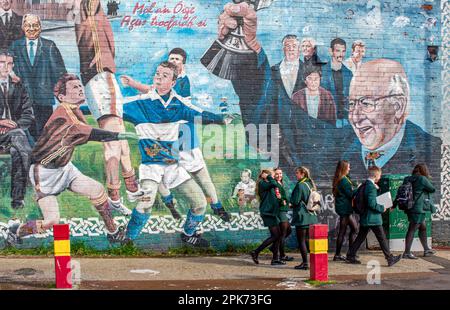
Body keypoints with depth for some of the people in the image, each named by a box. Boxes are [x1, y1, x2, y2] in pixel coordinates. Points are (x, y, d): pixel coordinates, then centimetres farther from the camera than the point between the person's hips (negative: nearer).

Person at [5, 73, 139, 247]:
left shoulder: (74, 110, 4)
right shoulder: (63, 112, -25)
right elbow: (89, 133, -38)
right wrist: (120, 135, -42)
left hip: (64, 168, 9)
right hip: (44, 172, -9)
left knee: (97, 189, -3)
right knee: (51, 221, -11)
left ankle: (113, 233, 10)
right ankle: (16, 231, 16)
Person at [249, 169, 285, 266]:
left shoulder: (269, 186, 21)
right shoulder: (262, 184, -8)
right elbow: (273, 184, -22)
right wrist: (269, 176, -7)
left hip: (272, 212, 10)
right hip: (267, 212, -10)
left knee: (278, 235, 6)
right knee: (275, 235, -10)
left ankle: (275, 259, 9)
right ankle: (255, 252, -5)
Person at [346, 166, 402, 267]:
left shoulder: (365, 185, 10)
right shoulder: (371, 187, -19)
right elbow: (372, 203, -25)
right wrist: (382, 208, -12)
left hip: (365, 218, 9)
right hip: (373, 218, -9)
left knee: (360, 237, 14)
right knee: (382, 238, 0)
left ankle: (350, 256, 15)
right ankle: (390, 259, 7)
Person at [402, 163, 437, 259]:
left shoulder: (409, 179, 9)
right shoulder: (422, 179, -13)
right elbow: (432, 189, -3)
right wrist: (428, 179, 15)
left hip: (411, 207, 8)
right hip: (418, 209, -8)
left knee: (423, 228, 20)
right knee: (412, 229, -6)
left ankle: (426, 250, 30)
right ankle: (407, 253, -4)